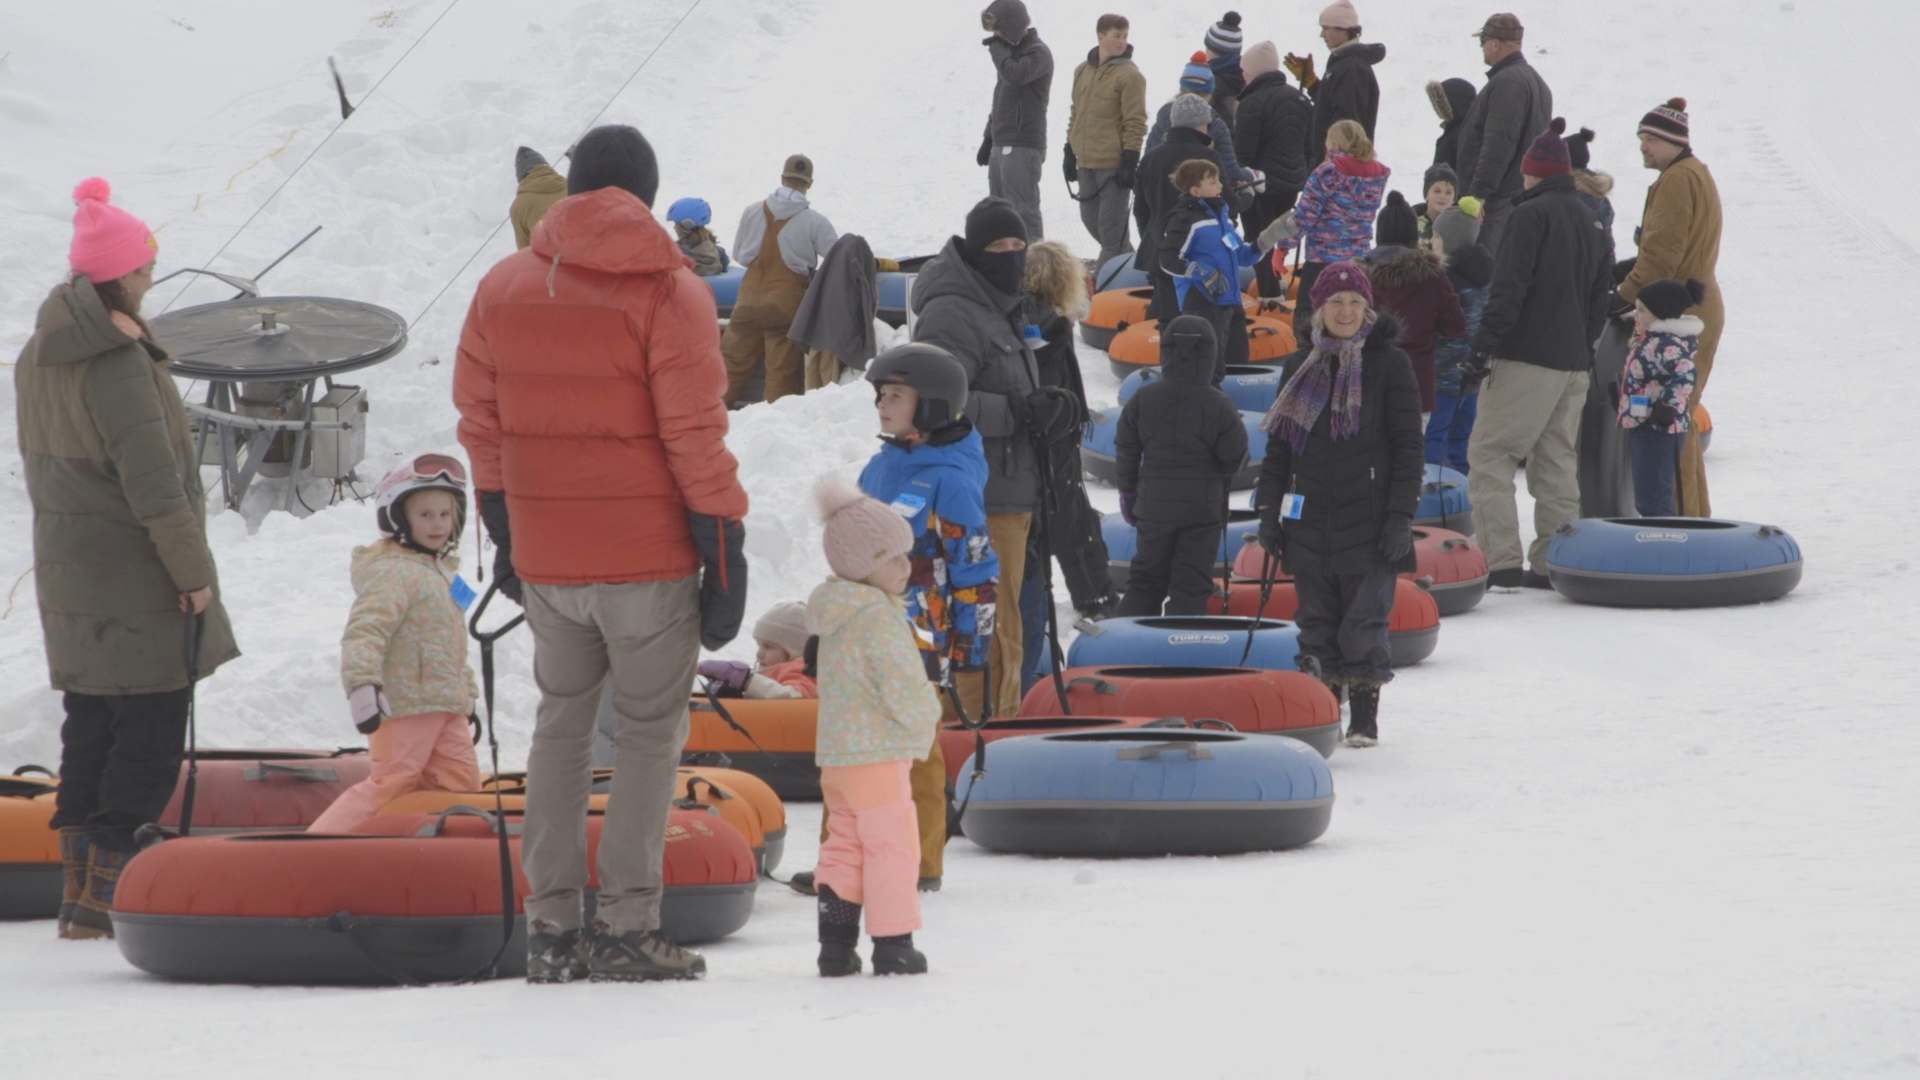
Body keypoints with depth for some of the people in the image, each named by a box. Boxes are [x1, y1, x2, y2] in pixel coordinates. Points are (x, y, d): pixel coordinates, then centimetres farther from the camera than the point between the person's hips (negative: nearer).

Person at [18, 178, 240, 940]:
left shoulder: (36, 357, 9)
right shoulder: (116, 363, -20)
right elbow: (152, 482, -21)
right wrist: (194, 570, -14)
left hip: (68, 575, 9)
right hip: (137, 583, -9)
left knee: (91, 726, 15)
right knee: (151, 733, -3)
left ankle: (80, 879, 17)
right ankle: (106, 889, -7)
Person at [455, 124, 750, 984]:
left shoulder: (503, 289, 5)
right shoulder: (669, 294, -9)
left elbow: (480, 421, 10)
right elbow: (696, 436, -12)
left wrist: (503, 533, 20)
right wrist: (725, 550, -6)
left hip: (544, 558, 4)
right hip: (647, 557, -4)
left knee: (561, 724, 16)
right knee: (649, 731, 4)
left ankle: (550, 926, 13)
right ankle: (628, 926, -2)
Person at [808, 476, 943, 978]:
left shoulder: (835, 618, 14)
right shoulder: (877, 617, -17)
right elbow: (902, 687, -21)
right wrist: (926, 717, -1)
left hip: (835, 754, 9)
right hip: (878, 754, -9)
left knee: (844, 843, 12)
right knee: (892, 844, -2)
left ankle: (835, 943, 7)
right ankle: (892, 944, 0)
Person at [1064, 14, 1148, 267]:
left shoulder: (1129, 75, -10)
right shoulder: (1082, 71, 11)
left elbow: (1135, 122, -11)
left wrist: (1130, 161, -16)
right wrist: (1070, 153, 17)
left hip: (1114, 165, -7)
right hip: (1086, 162, 7)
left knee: (1111, 226, -3)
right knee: (1091, 219, 13)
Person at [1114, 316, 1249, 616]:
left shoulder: (1143, 400, -5)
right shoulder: (1219, 405, -13)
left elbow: (1126, 450, 3)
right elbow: (1236, 456, -8)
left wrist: (1127, 492, 16)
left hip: (1154, 506, 3)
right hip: (1203, 510, -3)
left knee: (1146, 579, 14)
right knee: (1191, 584, 2)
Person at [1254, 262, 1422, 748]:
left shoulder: (1389, 365, -1)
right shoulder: (1300, 368, 11)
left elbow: (1408, 447, -3)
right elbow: (1278, 444, 15)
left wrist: (1400, 516, -9)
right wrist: (1269, 511, 9)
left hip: (1368, 521, -4)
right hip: (1309, 521, 4)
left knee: (1364, 625, -4)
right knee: (1316, 625, 6)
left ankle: (1364, 718, 5)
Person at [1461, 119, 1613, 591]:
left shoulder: (1532, 214, -10)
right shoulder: (1590, 222, 15)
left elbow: (1510, 287, -17)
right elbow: (1600, 298, 18)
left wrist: (1485, 343, -16)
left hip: (1526, 358, -8)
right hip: (1573, 364, 8)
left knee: (1489, 455, -5)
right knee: (1557, 464, 13)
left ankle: (1501, 562, -14)